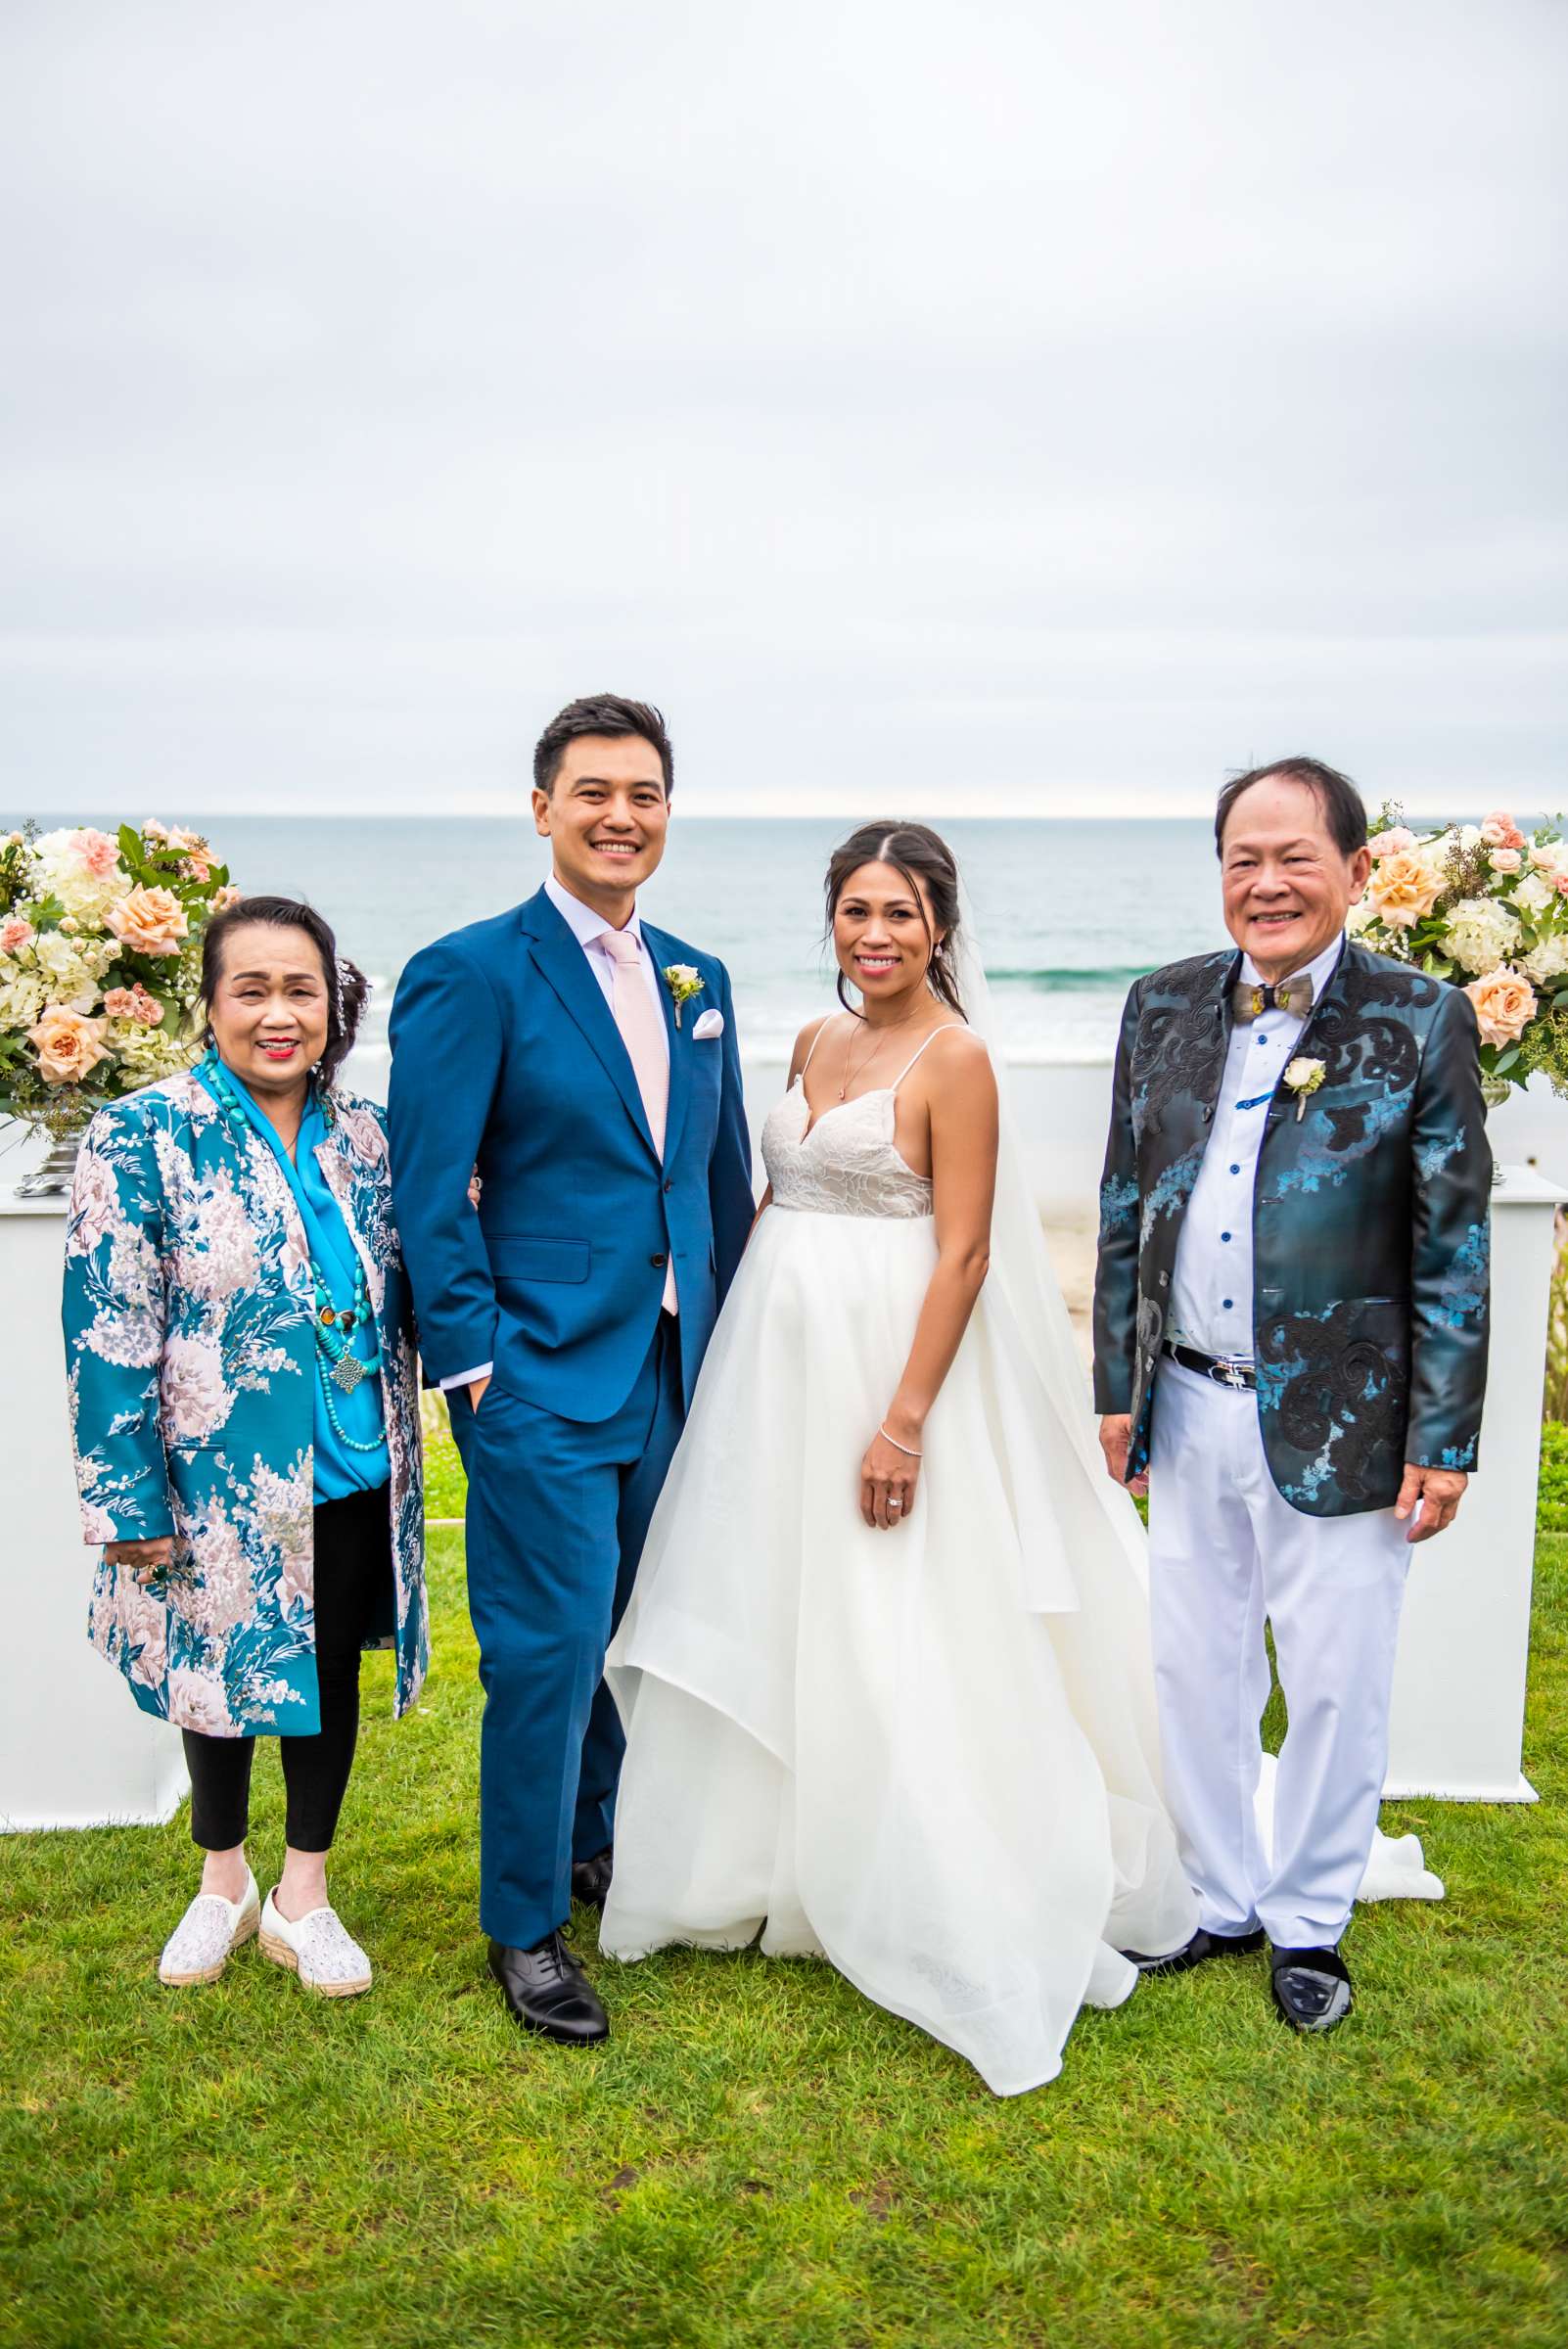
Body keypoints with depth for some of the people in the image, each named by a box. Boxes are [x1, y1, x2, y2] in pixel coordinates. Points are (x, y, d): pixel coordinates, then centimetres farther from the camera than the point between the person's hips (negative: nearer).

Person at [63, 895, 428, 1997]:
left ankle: (303, 1893, 35)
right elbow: (109, 1333, -13)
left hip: (354, 1480, 3)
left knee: (330, 1668, 15)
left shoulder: (366, 1135, 1)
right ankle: (223, 1881, 41)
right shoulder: (144, 1139, -11)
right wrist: (129, 1498, -14)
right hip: (218, 1484, -3)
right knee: (219, 1668, 16)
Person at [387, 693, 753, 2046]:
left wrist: (725, 1339, 12)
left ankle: (593, 1842, 39)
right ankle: (525, 1922, 18)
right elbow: (431, 1190, -10)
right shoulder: (469, 973, -9)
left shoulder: (699, 982, 11)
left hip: (674, 1373, 6)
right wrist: (469, 1357, -13)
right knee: (550, 1650, -1)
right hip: (541, 1376, -6)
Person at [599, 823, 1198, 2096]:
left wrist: (905, 1420, -21)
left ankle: (951, 1924, 15)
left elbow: (963, 1254, -16)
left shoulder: (954, 1058, -12)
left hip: (889, 1363, -7)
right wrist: (737, 1314, 12)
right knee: (771, 1616, 17)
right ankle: (777, 1864, 37)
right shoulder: (814, 1043, 10)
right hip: (778, 1361, 7)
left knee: (892, 1646, -2)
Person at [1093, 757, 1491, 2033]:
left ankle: (1309, 1922, 30)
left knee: (1334, 1684, 8)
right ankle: (1224, 1897, 35)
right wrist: (1118, 1388, 8)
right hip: (1190, 1411, 4)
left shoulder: (1421, 1020, -6)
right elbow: (1125, 1208, 9)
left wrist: (1445, 1438, -8)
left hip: (1339, 1422, -3)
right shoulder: (1164, 1007, 5)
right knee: (1196, 1670, 14)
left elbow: (1455, 1245, -6)